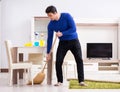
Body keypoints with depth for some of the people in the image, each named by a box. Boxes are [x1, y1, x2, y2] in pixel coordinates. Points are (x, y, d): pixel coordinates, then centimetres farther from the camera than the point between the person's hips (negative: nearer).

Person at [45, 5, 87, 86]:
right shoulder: (51, 25, -9)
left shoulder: (67, 16, -19)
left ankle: (81, 81, -7)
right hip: (63, 43, 2)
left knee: (79, 60, -12)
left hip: (74, 41, -2)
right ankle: (60, 81, 3)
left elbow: (74, 29, -22)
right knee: (58, 61, -11)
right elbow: (50, 39, -3)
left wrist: (62, 33, -30)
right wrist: (48, 53, -2)